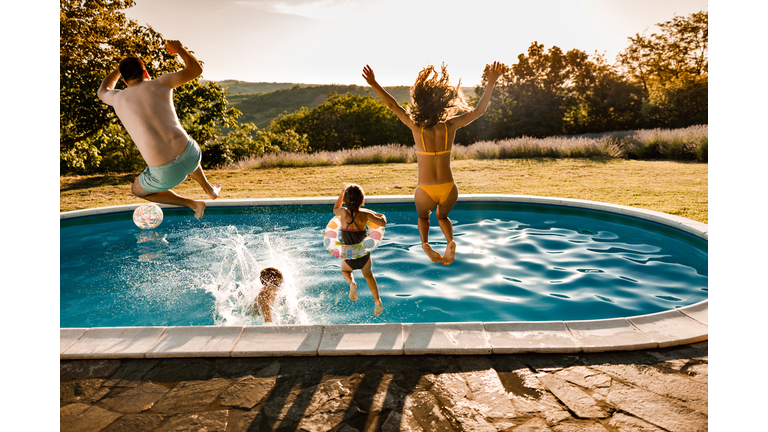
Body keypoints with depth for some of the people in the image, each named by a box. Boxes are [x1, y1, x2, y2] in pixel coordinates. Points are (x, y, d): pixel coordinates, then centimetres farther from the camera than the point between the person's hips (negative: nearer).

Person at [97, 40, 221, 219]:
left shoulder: (118, 99, 12)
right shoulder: (159, 83, 5)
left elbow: (102, 92, 40)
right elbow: (196, 69, 14)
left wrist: (119, 68, 53)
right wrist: (180, 49, 30)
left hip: (167, 172, -1)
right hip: (190, 154, 2)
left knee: (138, 190, 32)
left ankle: (193, 204, 21)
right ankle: (210, 190, 56)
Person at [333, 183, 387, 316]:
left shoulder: (343, 213, -17)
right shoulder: (365, 215, -19)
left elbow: (335, 209, 7)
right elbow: (383, 223, -13)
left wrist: (341, 194, 9)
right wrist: (382, 216, 8)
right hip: (364, 253, 1)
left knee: (345, 271, 32)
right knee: (368, 274, 29)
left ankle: (352, 283, 0)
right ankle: (377, 300, 26)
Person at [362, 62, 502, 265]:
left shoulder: (417, 127, -12)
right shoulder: (450, 126, -8)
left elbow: (393, 106, -8)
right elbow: (479, 110, -1)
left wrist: (374, 84, -6)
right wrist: (491, 82, 3)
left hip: (425, 191, -1)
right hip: (449, 189, 2)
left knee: (423, 216, 32)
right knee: (443, 216, 32)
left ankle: (425, 242, 1)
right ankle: (450, 242, 2)